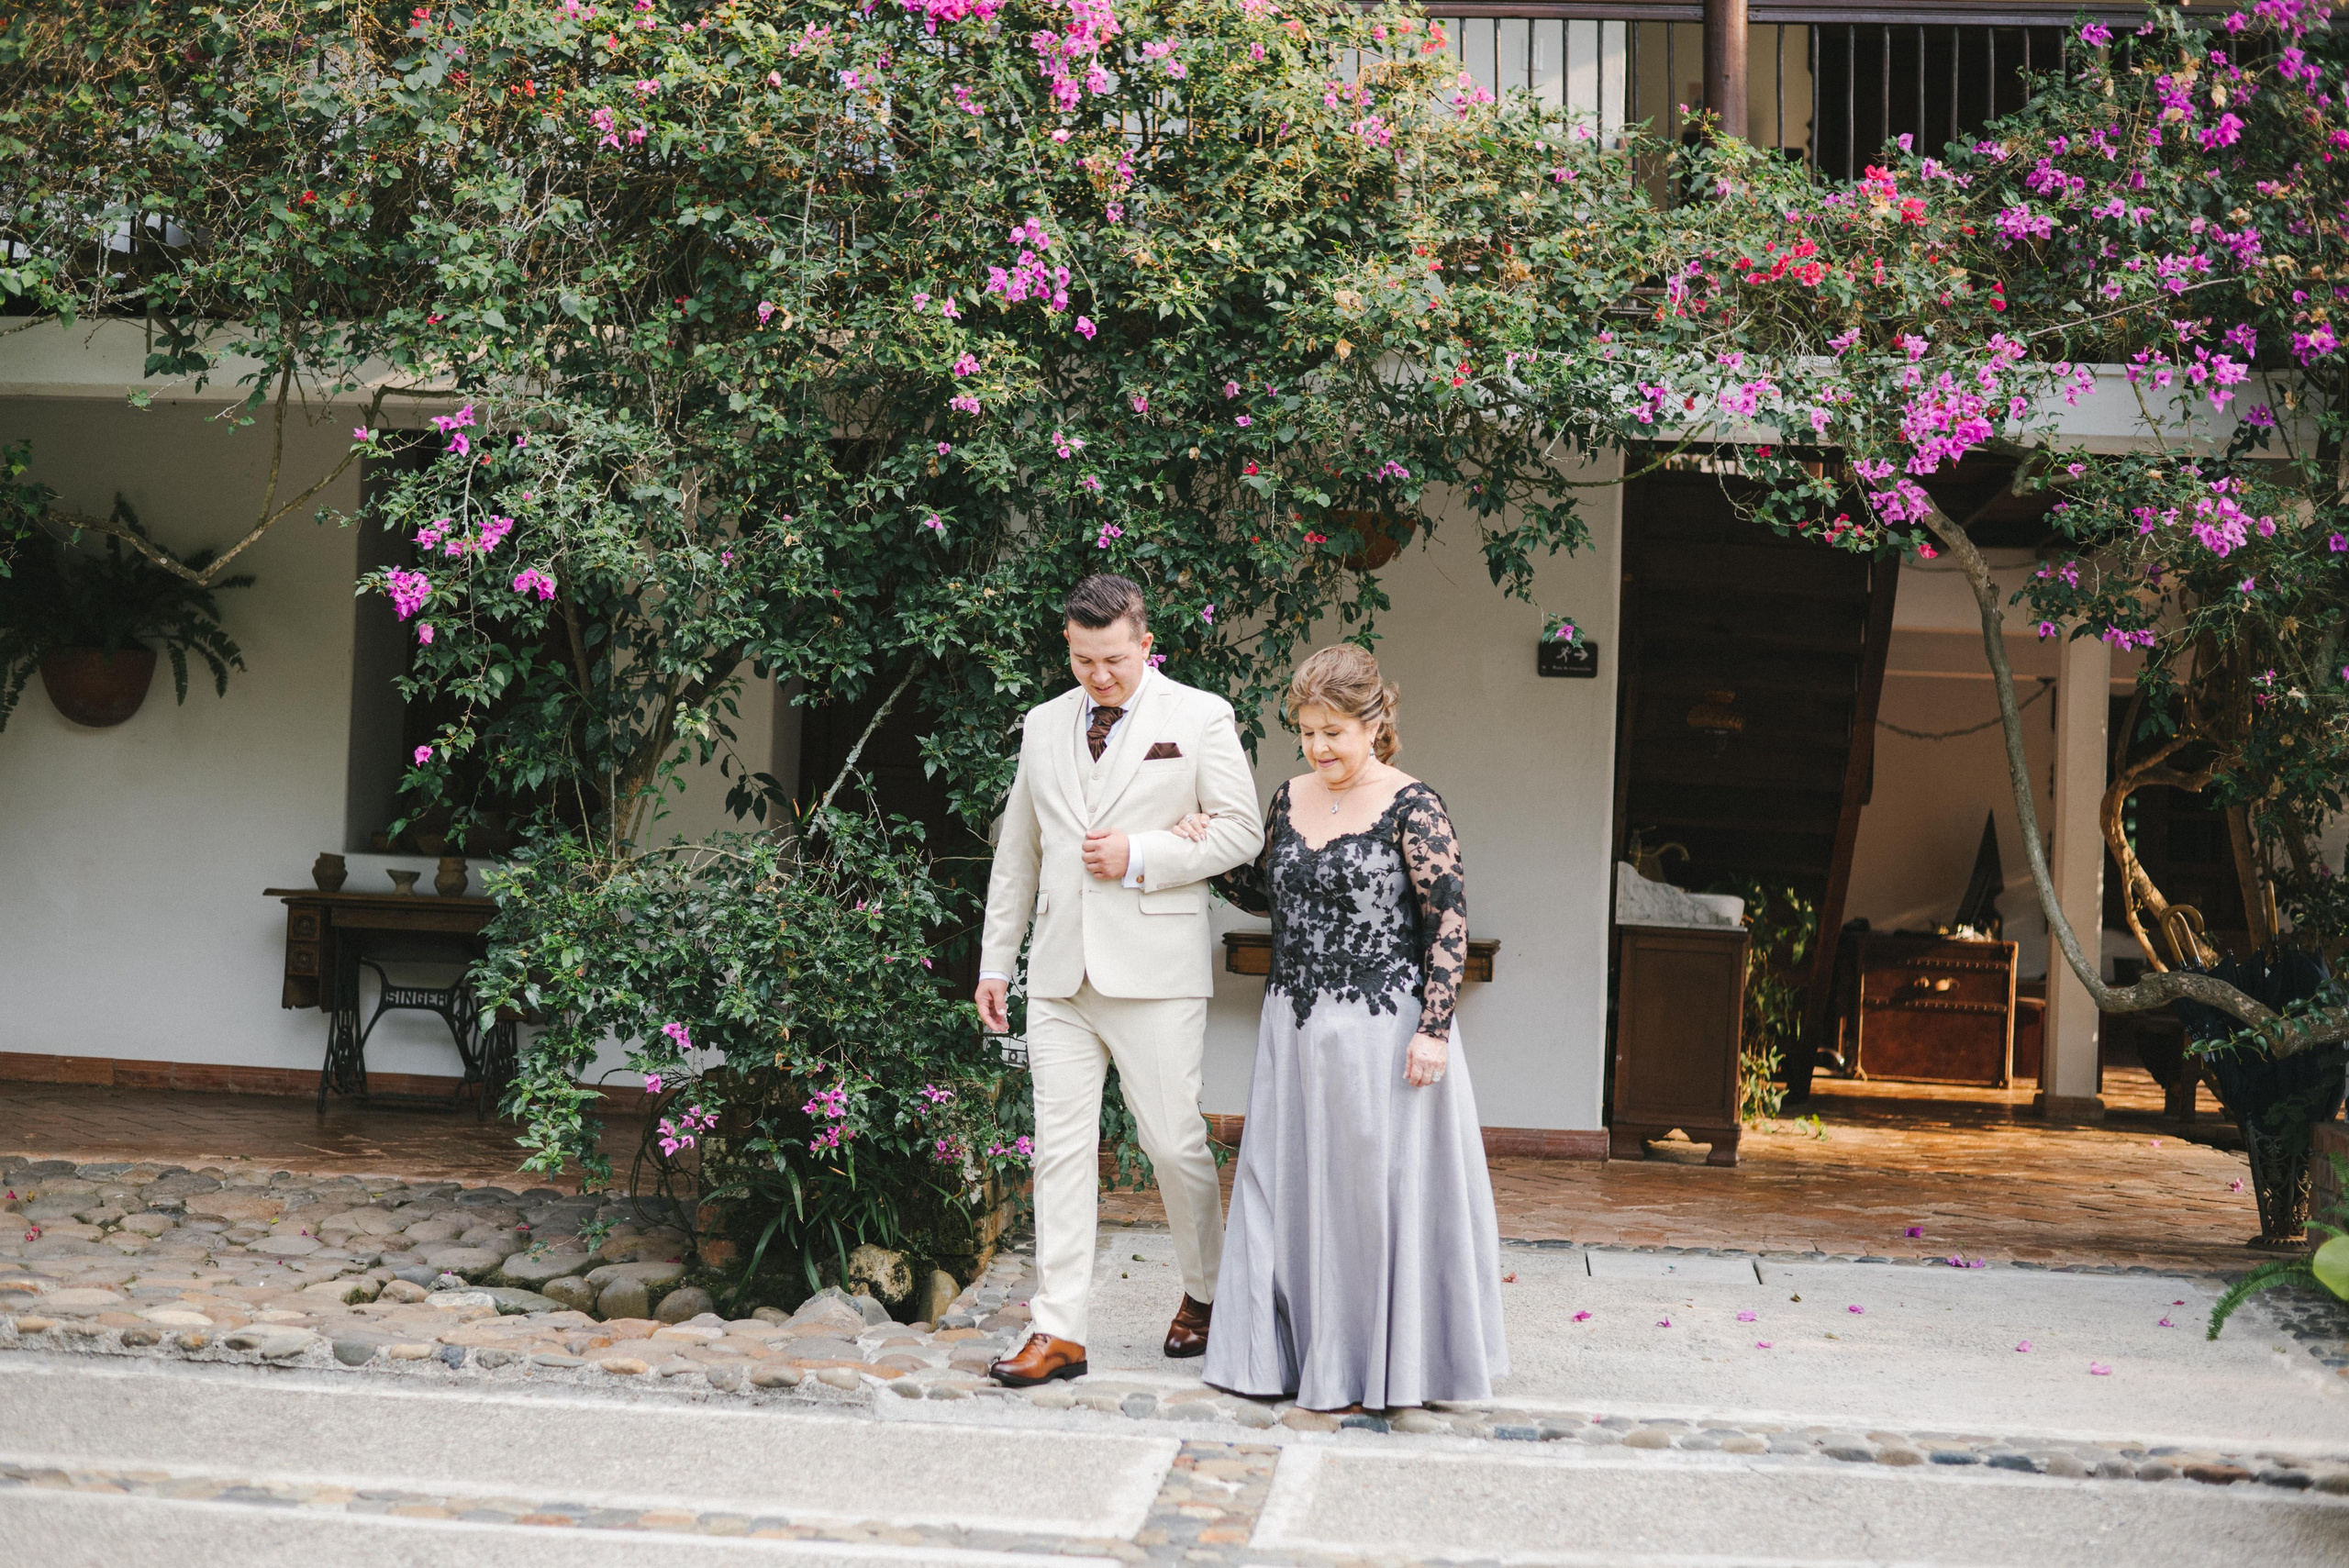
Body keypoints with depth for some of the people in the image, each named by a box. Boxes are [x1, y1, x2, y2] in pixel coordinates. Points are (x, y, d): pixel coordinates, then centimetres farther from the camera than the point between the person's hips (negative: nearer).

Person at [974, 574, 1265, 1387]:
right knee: (1061, 1147, 1)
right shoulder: (1044, 725, 15)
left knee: (1174, 1141, 0)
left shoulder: (1200, 718, 2)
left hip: (1154, 974, -4)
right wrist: (995, 959, 17)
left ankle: (1205, 1292, 24)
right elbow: (1017, 853, 20)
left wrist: (1141, 856, -11)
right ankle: (1058, 1331, 3)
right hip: (1061, 974, 4)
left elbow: (1240, 830, -1)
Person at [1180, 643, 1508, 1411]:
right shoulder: (1290, 799, 8)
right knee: (1291, 1187, 10)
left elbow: (1450, 923, -11)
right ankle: (1298, 1348, 23)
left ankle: (1378, 1363, 13)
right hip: (1297, 1029, 6)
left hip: (1383, 1030, -6)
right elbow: (1264, 895, 20)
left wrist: (1434, 1029, -16)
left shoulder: (1411, 808, -10)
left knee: (1378, 1188, 1)